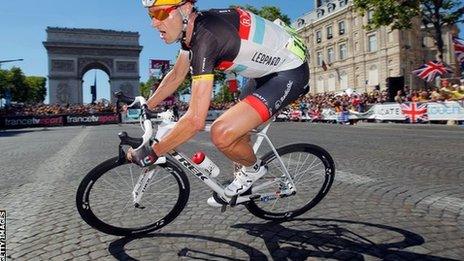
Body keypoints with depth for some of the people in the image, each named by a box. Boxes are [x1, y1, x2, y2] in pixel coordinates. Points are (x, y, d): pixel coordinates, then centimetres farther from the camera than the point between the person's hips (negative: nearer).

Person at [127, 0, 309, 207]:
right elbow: (176, 75, 14)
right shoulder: (193, 27, -1)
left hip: (291, 73, -10)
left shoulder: (205, 36, -29)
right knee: (238, 131, 19)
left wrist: (150, 153, -23)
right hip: (267, 68, 10)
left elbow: (195, 120, -32)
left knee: (222, 134, -24)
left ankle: (253, 169, 7)